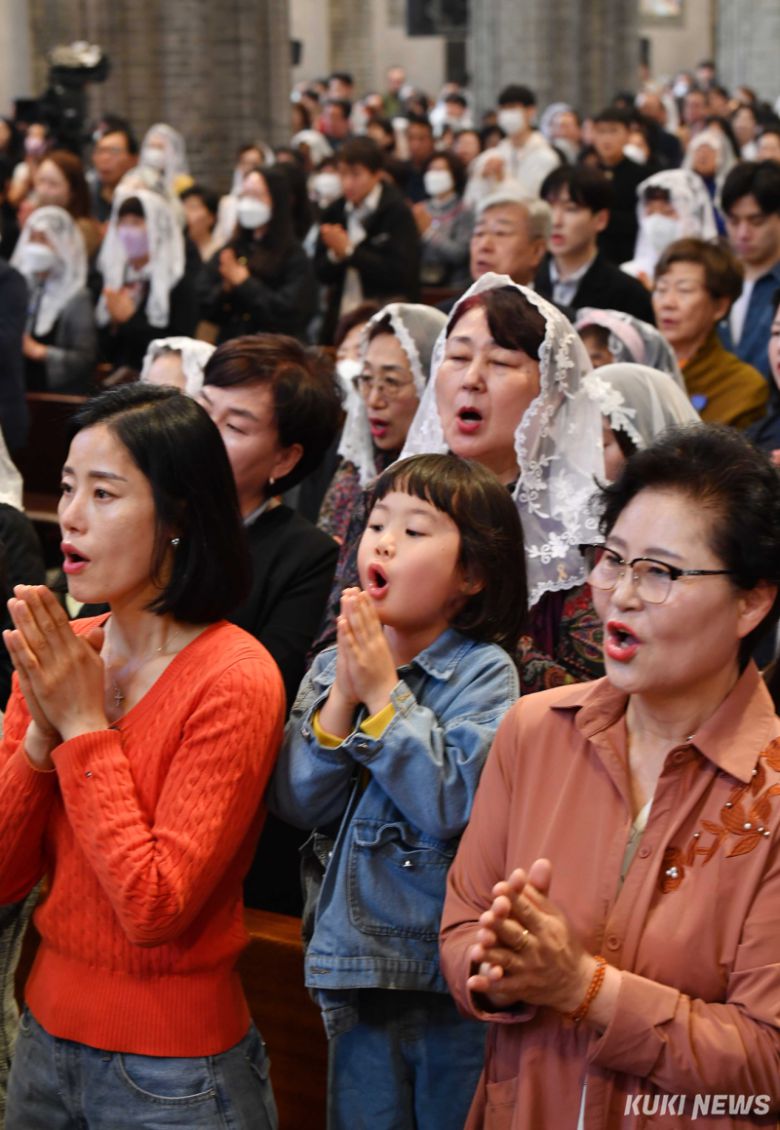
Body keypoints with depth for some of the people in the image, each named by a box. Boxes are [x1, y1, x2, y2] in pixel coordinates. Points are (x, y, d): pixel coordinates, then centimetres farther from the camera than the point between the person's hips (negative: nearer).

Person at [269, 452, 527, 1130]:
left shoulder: (484, 671, -10)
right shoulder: (332, 666, 3)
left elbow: (450, 802, -21)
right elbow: (298, 803, -4)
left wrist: (383, 693, -18)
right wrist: (344, 693, -14)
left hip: (451, 970, -4)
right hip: (357, 959, 4)